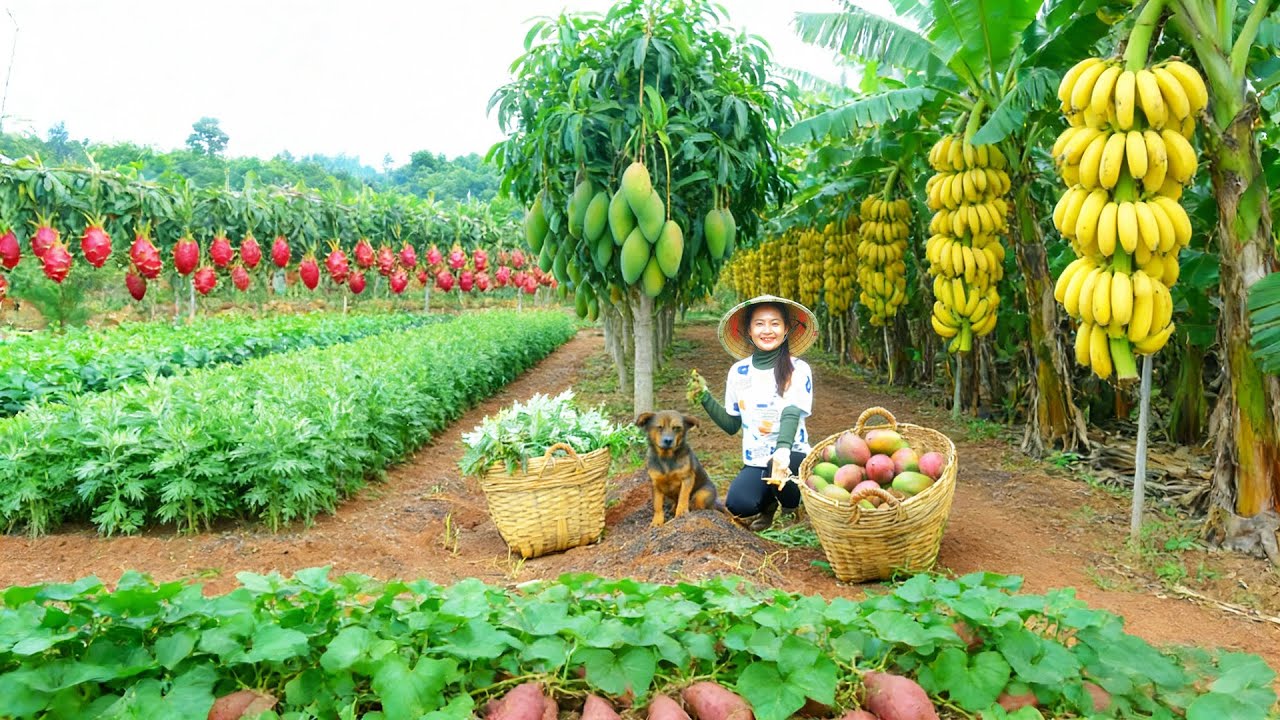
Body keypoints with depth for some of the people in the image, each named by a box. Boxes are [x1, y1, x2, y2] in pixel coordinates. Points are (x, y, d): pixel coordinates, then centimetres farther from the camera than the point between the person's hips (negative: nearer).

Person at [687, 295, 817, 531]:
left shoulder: (798, 369, -5)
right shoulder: (738, 372, 4)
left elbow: (791, 414, -20)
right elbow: (731, 425, 13)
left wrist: (782, 451, -39)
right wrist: (704, 398, 0)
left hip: (792, 456, -2)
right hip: (755, 462, 2)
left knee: (778, 466, -39)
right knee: (738, 505, -28)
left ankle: (792, 510, -1)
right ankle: (768, 501, 12)